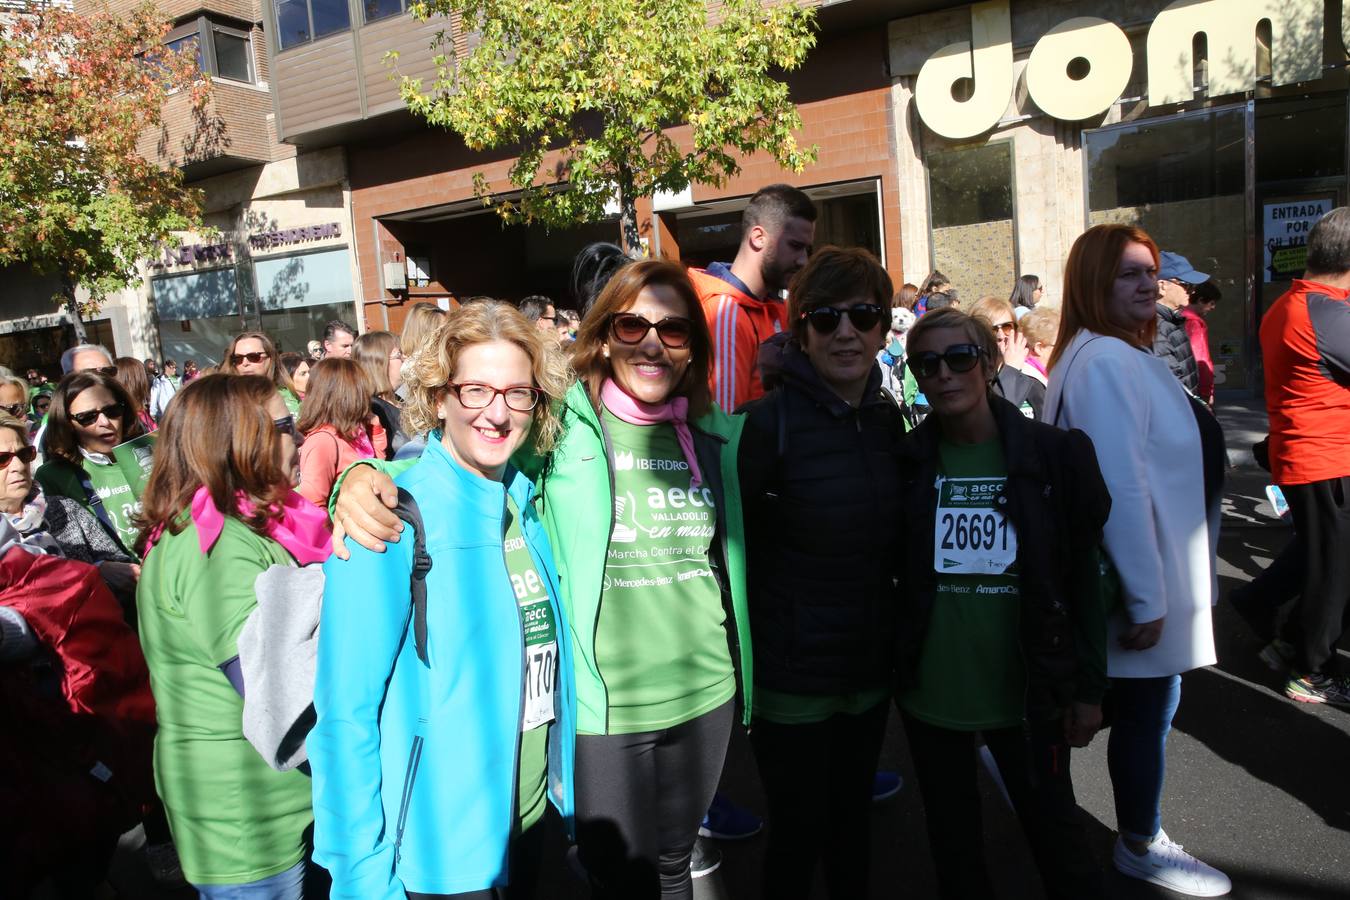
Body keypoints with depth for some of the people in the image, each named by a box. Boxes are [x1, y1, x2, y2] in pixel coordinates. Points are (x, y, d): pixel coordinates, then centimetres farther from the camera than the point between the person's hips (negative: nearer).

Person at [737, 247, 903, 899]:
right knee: (799, 830, 10)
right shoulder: (770, 420, -18)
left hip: (870, 666, 6)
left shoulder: (887, 417, 2)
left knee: (853, 817, 22)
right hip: (791, 670, -5)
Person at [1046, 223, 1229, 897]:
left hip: (1149, 574, 10)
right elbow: (1120, 488, -26)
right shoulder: (1106, 362, -22)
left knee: (1143, 706, 20)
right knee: (1148, 709, 6)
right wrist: (1146, 599, -23)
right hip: (1141, 579, -10)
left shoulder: (1115, 353, 11)